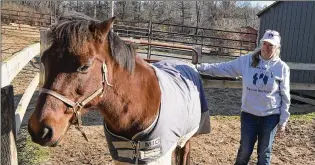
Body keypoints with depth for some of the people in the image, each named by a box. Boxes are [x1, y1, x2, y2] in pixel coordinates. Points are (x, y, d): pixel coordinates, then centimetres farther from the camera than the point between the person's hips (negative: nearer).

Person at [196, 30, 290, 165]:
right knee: (245, 150, 12)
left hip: (271, 116, -1)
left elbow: (285, 97, -2)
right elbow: (224, 68, -4)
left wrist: (283, 121, -1)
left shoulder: (282, 68, -6)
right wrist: (200, 67, -13)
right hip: (248, 114, 1)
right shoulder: (247, 61, -3)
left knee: (264, 153, 13)